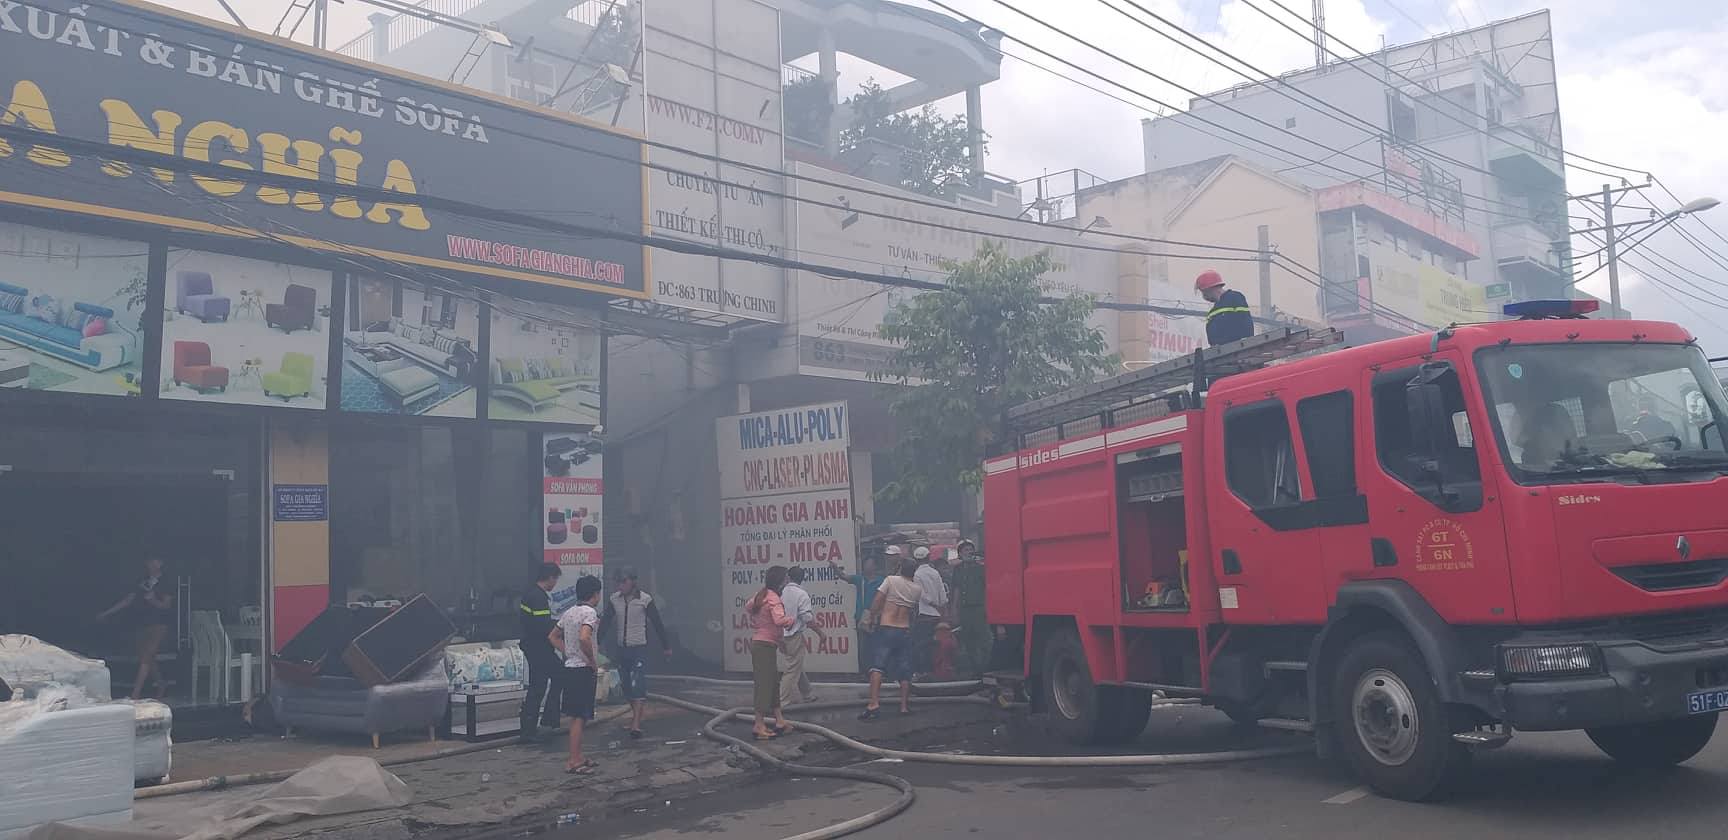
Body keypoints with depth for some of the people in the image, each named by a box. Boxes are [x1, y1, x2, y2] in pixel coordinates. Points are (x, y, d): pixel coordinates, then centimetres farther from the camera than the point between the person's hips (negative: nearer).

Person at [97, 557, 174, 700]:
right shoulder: (142, 582, 12)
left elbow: (166, 605, -4)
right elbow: (127, 600, 15)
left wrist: (153, 600, -23)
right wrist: (107, 613, 15)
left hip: (157, 625, -6)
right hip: (140, 625, 6)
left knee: (145, 658, -11)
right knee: (149, 659, 10)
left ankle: (135, 695, -14)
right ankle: (161, 689, 24)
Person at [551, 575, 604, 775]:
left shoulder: (569, 612, 12)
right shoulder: (590, 613, -16)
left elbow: (553, 636, 21)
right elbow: (584, 638, -32)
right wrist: (592, 660, -19)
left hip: (570, 667, 9)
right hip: (584, 670, -9)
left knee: (576, 716, 15)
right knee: (580, 717, -5)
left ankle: (578, 757, 23)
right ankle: (574, 762, -2)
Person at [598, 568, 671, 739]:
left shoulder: (645, 600, -7)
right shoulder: (614, 600, 3)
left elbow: (657, 623, 0)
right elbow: (605, 622, 5)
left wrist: (666, 646, 6)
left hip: (639, 648, -5)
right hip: (620, 649, 5)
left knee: (638, 686, -13)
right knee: (626, 686, 10)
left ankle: (636, 725, -17)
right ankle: (637, 716, 27)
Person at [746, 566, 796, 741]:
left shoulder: (760, 595, 9)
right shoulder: (773, 598, -19)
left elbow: (747, 606, 29)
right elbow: (779, 620, -34)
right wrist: (791, 619, -15)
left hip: (757, 642, 10)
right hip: (766, 645, -10)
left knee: (773, 682, 15)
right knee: (764, 684, -6)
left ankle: (779, 721, 22)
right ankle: (759, 726, -5)